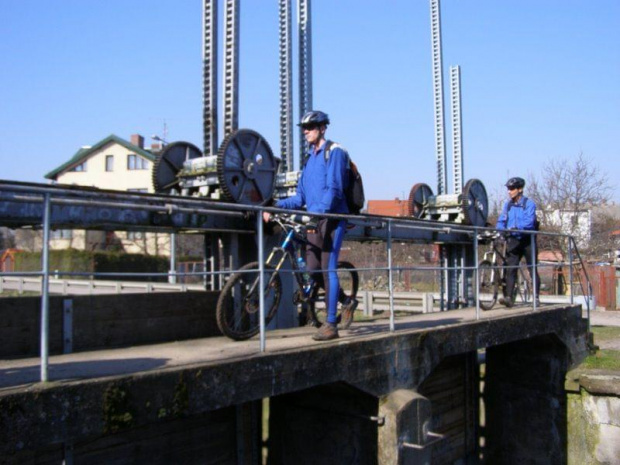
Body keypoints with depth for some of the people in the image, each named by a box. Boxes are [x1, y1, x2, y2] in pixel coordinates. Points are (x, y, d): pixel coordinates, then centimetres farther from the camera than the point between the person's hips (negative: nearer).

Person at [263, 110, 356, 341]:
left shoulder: (334, 152, -3)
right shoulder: (309, 159, 20)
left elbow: (334, 189, -15)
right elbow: (301, 197, 17)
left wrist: (318, 213, -28)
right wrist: (277, 205, 3)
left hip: (332, 219, -7)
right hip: (315, 220, 7)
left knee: (328, 269, -10)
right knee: (313, 270, 2)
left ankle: (331, 324, -6)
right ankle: (347, 301, 24)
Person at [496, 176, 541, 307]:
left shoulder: (529, 203, -6)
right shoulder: (507, 204, 10)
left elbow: (529, 221, -19)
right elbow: (501, 221, 6)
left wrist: (516, 227, -33)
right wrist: (500, 230, -14)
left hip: (527, 240, -3)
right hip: (513, 240, 4)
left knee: (532, 269, 4)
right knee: (510, 269, -7)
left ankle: (536, 297, 14)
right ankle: (508, 297, -11)